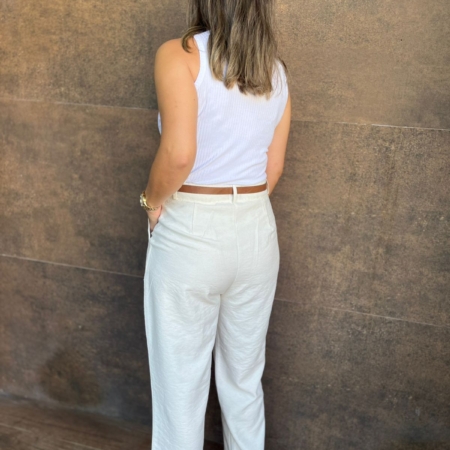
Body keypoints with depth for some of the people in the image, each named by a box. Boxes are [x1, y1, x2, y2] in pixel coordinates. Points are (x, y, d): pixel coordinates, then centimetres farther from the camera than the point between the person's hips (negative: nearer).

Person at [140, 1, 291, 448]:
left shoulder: (179, 55, -11)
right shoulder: (276, 67, 6)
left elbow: (179, 154, -23)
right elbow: (273, 168, 7)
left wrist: (152, 201, -6)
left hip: (190, 231, -5)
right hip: (257, 231, 6)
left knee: (180, 382, 12)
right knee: (245, 378, 21)